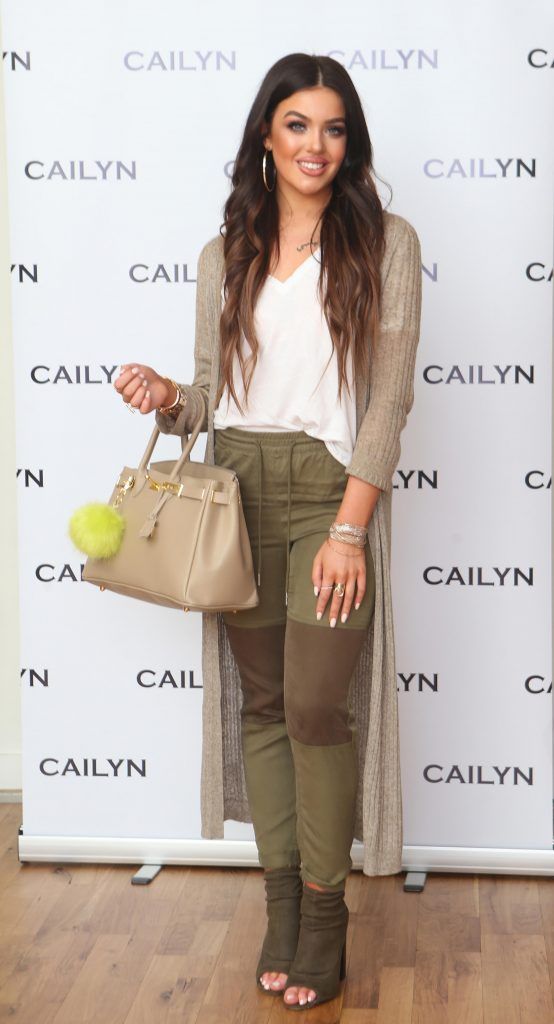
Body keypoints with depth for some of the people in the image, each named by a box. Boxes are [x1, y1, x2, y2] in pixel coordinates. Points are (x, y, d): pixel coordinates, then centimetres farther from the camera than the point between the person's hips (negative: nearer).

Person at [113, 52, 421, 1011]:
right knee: (261, 702, 9)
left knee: (318, 707, -7)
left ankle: (324, 910, 10)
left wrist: (350, 525, -14)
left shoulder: (385, 242, -1)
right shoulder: (225, 255, 11)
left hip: (333, 490, -4)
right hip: (238, 491, 4)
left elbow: (390, 392, -7)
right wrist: (167, 398, -11)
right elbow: (212, 393, 13)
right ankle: (281, 895, 22)